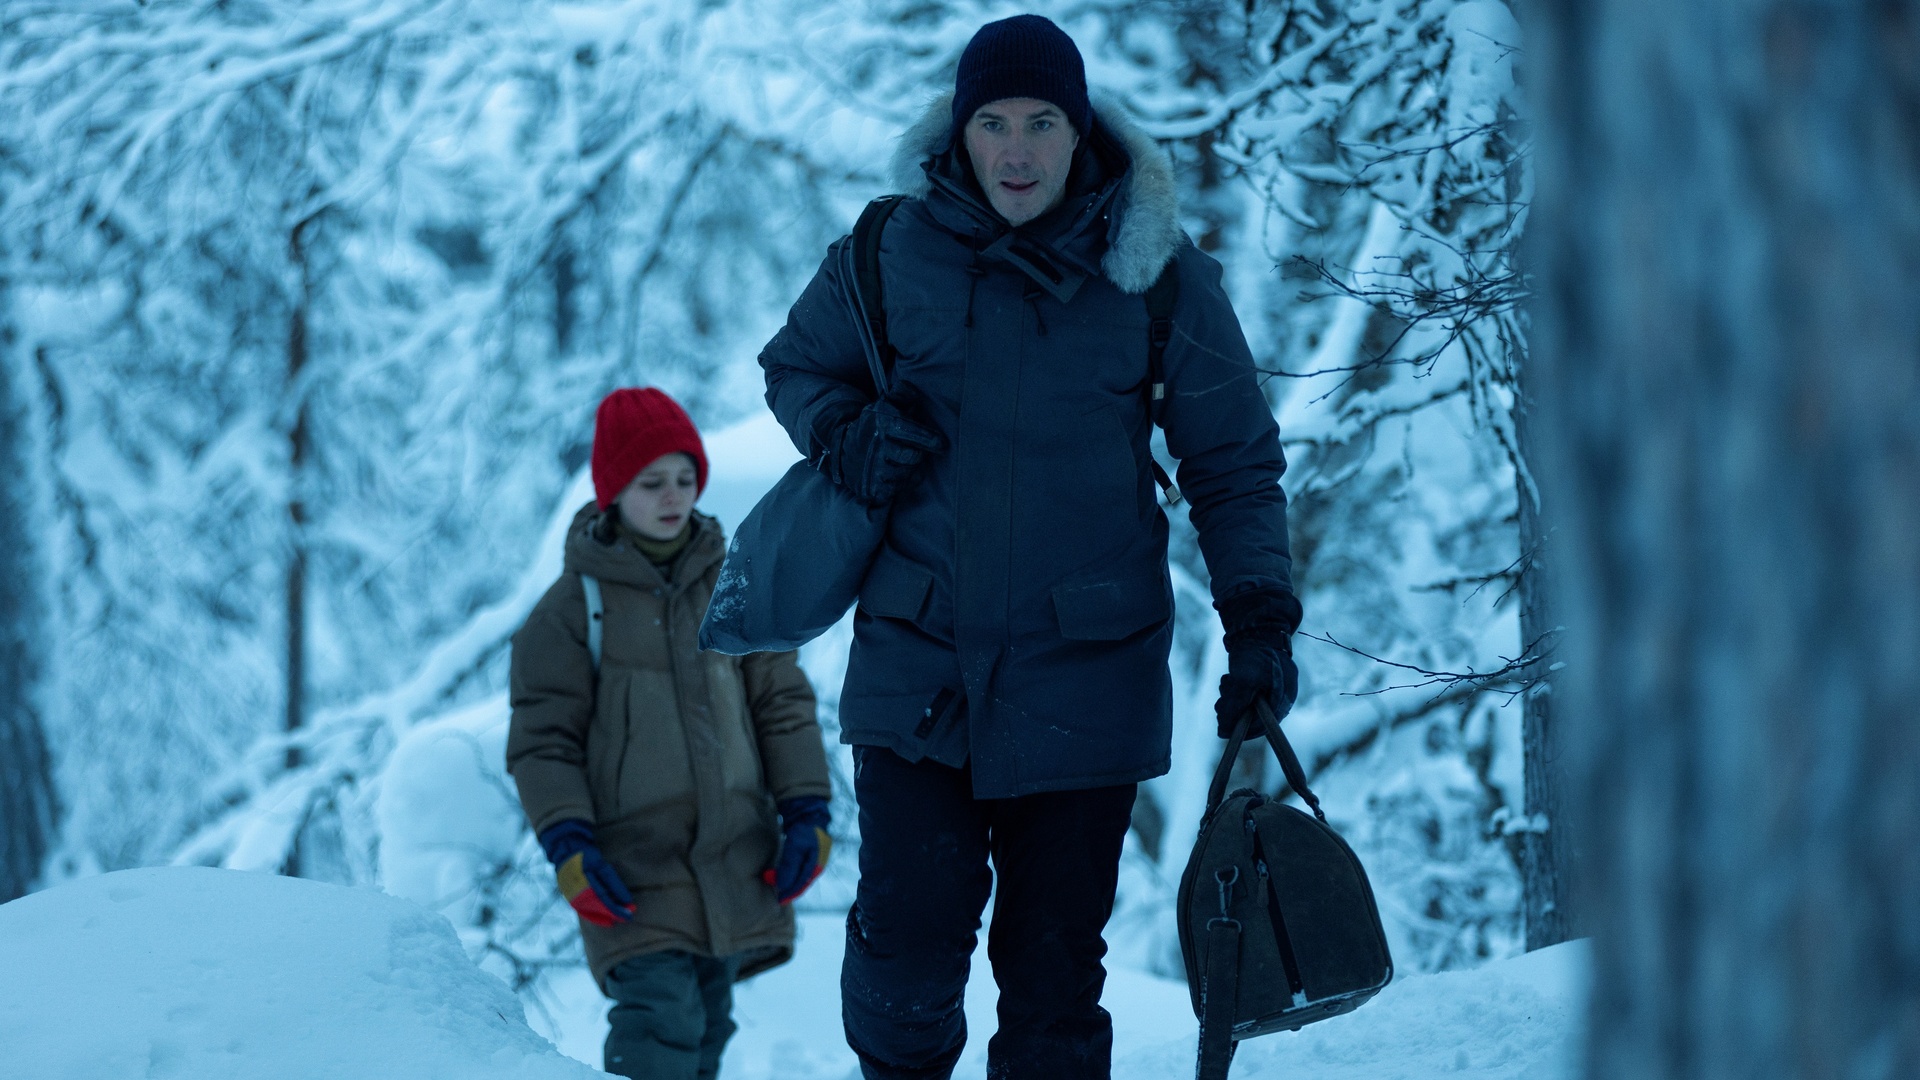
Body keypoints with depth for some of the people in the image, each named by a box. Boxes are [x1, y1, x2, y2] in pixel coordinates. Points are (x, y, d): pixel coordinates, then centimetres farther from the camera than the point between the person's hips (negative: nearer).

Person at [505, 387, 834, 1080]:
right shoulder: (573, 606, -2)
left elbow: (783, 705, 13)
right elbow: (542, 741, -2)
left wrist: (806, 815, 3)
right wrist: (568, 847, -12)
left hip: (735, 865, 4)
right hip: (634, 872, -4)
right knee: (659, 1019, -18)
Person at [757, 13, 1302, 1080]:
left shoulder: (1160, 274, -2)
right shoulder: (892, 252, 0)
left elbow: (1236, 466, 6)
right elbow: (795, 366, 18)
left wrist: (1259, 618, -5)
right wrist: (851, 439, -3)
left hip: (1085, 677, 0)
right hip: (916, 667, 1)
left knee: (1056, 964, 4)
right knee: (908, 947, -5)